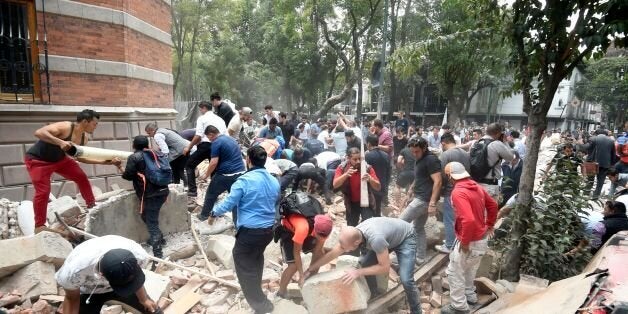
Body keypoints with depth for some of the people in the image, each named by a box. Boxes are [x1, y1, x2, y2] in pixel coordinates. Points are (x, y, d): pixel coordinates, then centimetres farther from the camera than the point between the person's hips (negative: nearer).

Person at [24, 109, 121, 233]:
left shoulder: (84, 138, -7)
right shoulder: (65, 127, -31)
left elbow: (80, 157, 4)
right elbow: (39, 132, -40)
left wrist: (104, 162, -2)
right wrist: (60, 142, -52)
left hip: (59, 158, 8)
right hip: (37, 159, -8)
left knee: (82, 177, 5)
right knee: (43, 191, -12)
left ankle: (92, 205, 21)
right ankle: (39, 226, 2)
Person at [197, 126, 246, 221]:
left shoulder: (216, 143, -9)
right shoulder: (231, 139, 17)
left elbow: (214, 163, -14)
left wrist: (206, 175, 0)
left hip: (227, 174, -7)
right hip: (241, 172, 7)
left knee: (211, 194, 13)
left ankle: (204, 215, 26)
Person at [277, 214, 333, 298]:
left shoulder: (323, 228, -28)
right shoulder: (303, 227, -44)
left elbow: (318, 250, -13)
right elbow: (296, 252, -30)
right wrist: (301, 276, -25)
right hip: (288, 230, -5)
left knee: (320, 254, -5)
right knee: (293, 265, -14)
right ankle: (280, 294, 6)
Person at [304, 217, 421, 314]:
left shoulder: (375, 239, -43)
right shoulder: (352, 235, -21)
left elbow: (385, 267, -30)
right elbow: (332, 253, -9)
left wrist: (358, 272, -30)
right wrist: (310, 269, -6)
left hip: (405, 238, -6)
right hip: (389, 236, 6)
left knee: (406, 280, -17)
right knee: (364, 263, -3)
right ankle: (375, 297, 18)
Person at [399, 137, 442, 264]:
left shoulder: (431, 159, -15)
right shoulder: (420, 159, 13)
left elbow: (438, 181, -21)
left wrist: (432, 203, -24)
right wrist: (411, 190, 20)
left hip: (424, 199, -10)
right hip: (420, 198, 10)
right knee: (419, 228, 15)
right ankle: (421, 257, 23)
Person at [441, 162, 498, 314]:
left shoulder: (458, 192, -26)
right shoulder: (476, 186, 2)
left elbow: (469, 220, -35)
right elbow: (493, 205, 14)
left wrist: (464, 242, -23)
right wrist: (489, 225, 22)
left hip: (470, 241, -9)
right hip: (482, 238, 9)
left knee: (454, 272, 7)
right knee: (469, 268, 27)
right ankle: (470, 295, 44)